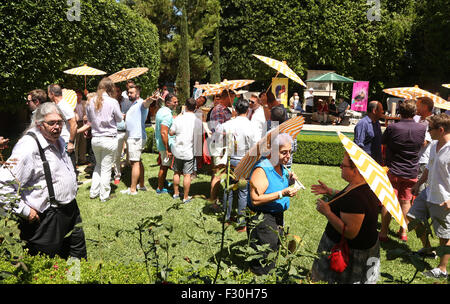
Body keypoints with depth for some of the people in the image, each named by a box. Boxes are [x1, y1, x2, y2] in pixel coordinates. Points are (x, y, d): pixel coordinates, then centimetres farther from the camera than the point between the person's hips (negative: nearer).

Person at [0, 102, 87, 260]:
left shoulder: (58, 141, 8)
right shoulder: (28, 147, -21)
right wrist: (24, 211, -21)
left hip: (71, 211, 9)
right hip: (47, 219, -8)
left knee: (79, 255, 22)